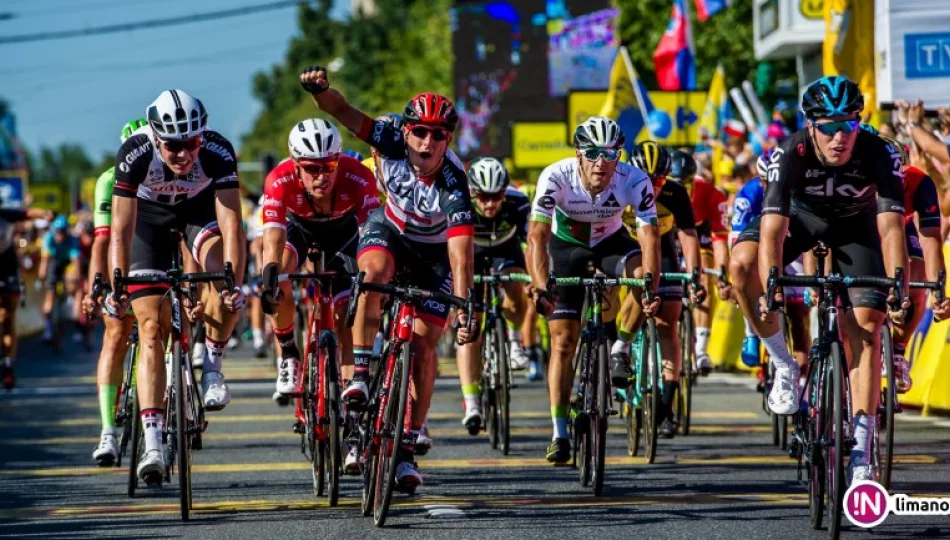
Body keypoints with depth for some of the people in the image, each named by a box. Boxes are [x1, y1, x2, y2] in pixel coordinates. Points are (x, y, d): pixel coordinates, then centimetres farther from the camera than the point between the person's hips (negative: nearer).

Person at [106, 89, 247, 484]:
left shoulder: (218, 151, -34)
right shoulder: (135, 153, -34)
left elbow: (231, 225, -37)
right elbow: (121, 230, -33)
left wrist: (233, 282, -48)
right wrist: (118, 285, -43)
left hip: (201, 209, 0)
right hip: (149, 215, 0)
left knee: (222, 274, -33)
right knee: (151, 326, -12)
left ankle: (212, 367, -8)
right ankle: (153, 443, -15)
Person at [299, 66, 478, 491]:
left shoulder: (454, 185, -35)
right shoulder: (393, 143, -27)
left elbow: (461, 256, -40)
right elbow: (344, 112, -33)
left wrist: (464, 313, -49)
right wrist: (321, 90, -55)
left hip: (433, 252, -1)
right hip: (388, 229, 1)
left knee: (423, 344, -7)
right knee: (375, 272, -35)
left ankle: (408, 447, 1)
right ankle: (360, 372, -25)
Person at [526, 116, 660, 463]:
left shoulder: (635, 181, -30)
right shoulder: (556, 177, -32)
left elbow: (648, 236, -35)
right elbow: (538, 236, -38)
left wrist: (651, 288, -49)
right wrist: (540, 286, -52)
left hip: (610, 241, 1)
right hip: (566, 244, -1)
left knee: (642, 273, -32)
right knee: (563, 339, -9)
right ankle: (559, 435, -3)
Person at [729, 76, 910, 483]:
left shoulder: (879, 155, -33)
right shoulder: (790, 154, -35)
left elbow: (890, 225, -40)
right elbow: (773, 228, -42)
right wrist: (771, 288, -55)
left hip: (854, 225, 0)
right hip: (801, 215, 0)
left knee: (866, 328, -14)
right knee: (742, 264, -30)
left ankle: (861, 453, -10)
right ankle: (784, 366, -11)